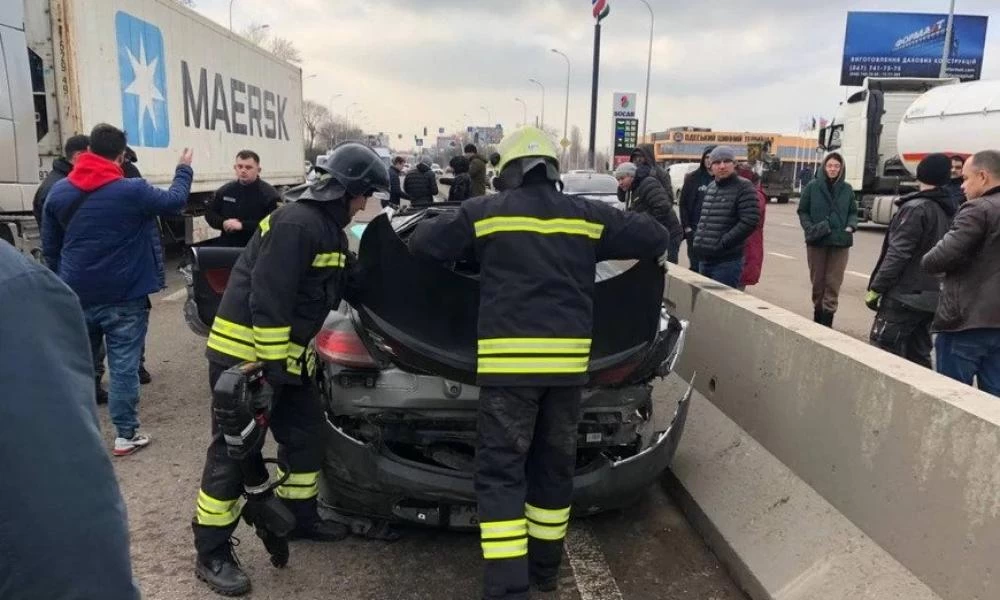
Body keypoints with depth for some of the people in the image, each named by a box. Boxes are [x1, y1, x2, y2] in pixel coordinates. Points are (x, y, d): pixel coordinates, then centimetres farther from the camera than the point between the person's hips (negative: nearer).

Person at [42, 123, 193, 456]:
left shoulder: (58, 192, 3)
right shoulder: (133, 190, -13)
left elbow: (49, 248, 9)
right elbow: (175, 201, 4)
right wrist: (184, 170, 20)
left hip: (76, 296, 4)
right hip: (124, 297, -4)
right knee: (123, 367, 2)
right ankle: (126, 435, 8)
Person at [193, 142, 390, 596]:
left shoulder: (329, 227, 10)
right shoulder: (296, 223, -21)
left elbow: (338, 287, 18)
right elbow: (268, 298, -25)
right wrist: (274, 363, -23)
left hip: (283, 352, 10)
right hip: (243, 352, -10)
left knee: (305, 432, 16)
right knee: (234, 450, -2)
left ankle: (300, 516, 33)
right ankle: (212, 553, 10)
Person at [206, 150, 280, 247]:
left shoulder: (269, 193, -10)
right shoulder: (225, 190, 9)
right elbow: (210, 213, 17)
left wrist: (242, 225, -23)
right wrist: (223, 223, -6)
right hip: (226, 247, 5)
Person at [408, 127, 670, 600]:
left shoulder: (484, 211, 3)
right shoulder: (588, 216, 10)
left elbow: (421, 244, 9)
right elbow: (656, 237, 16)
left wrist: (459, 253, 29)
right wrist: (652, 256, 39)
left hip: (509, 359, -3)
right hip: (568, 359, 4)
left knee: (501, 472, 3)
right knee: (554, 465, 18)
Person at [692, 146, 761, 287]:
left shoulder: (744, 188, -8)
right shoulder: (710, 187, 16)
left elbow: (750, 221, -18)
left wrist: (723, 243, -18)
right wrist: (698, 238, 12)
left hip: (727, 261, -8)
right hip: (704, 258, 8)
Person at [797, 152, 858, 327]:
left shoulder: (847, 189, 5)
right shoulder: (812, 186, -1)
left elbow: (853, 212, 14)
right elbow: (802, 211, 3)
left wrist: (850, 227, -5)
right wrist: (810, 228, -11)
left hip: (840, 242, 1)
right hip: (816, 241, -1)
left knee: (833, 283, -3)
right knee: (818, 281, 9)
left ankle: (826, 321, 0)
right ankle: (818, 318, 25)